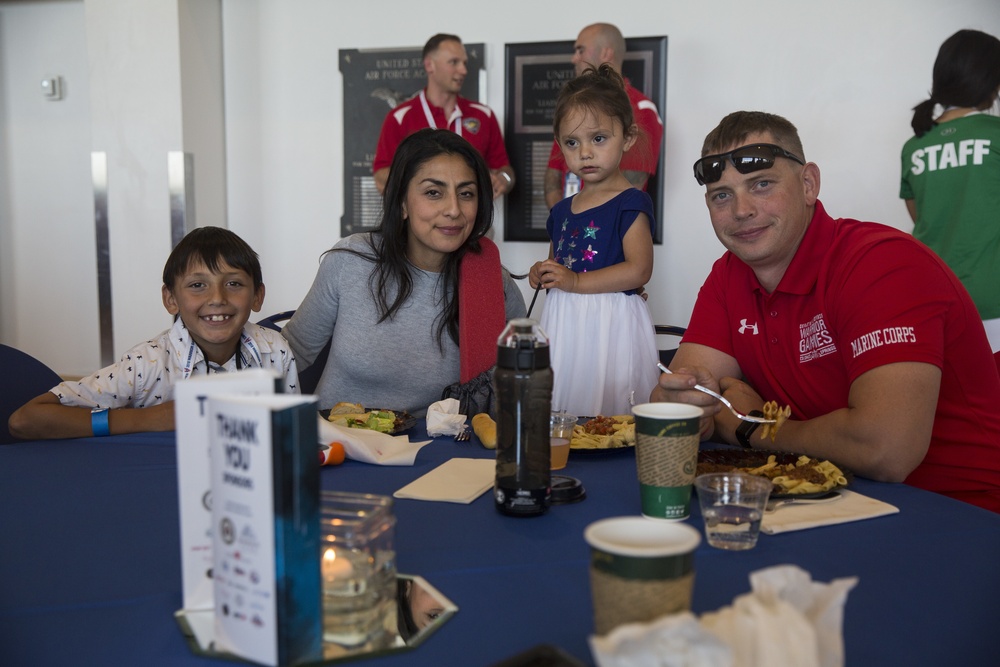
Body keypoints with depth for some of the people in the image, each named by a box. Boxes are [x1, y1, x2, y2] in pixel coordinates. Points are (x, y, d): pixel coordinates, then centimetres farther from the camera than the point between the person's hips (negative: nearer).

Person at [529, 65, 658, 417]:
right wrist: (542, 274, 5)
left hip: (609, 324, -7)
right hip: (564, 324, 7)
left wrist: (575, 281, -18)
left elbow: (638, 269, -18)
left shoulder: (631, 203, -7)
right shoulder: (562, 210, 15)